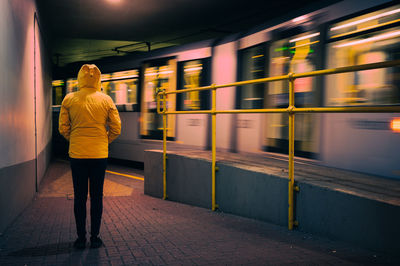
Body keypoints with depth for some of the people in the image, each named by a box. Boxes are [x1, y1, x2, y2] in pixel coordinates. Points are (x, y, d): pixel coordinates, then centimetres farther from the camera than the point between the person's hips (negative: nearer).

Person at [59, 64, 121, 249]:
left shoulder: (69, 99, -2)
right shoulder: (106, 100, -1)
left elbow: (63, 128, 1)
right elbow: (116, 129, 0)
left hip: (77, 155, 0)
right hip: (99, 155, 0)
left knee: (79, 197, 9)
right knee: (96, 197, 8)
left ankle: (81, 238, 15)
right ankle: (95, 238, 14)